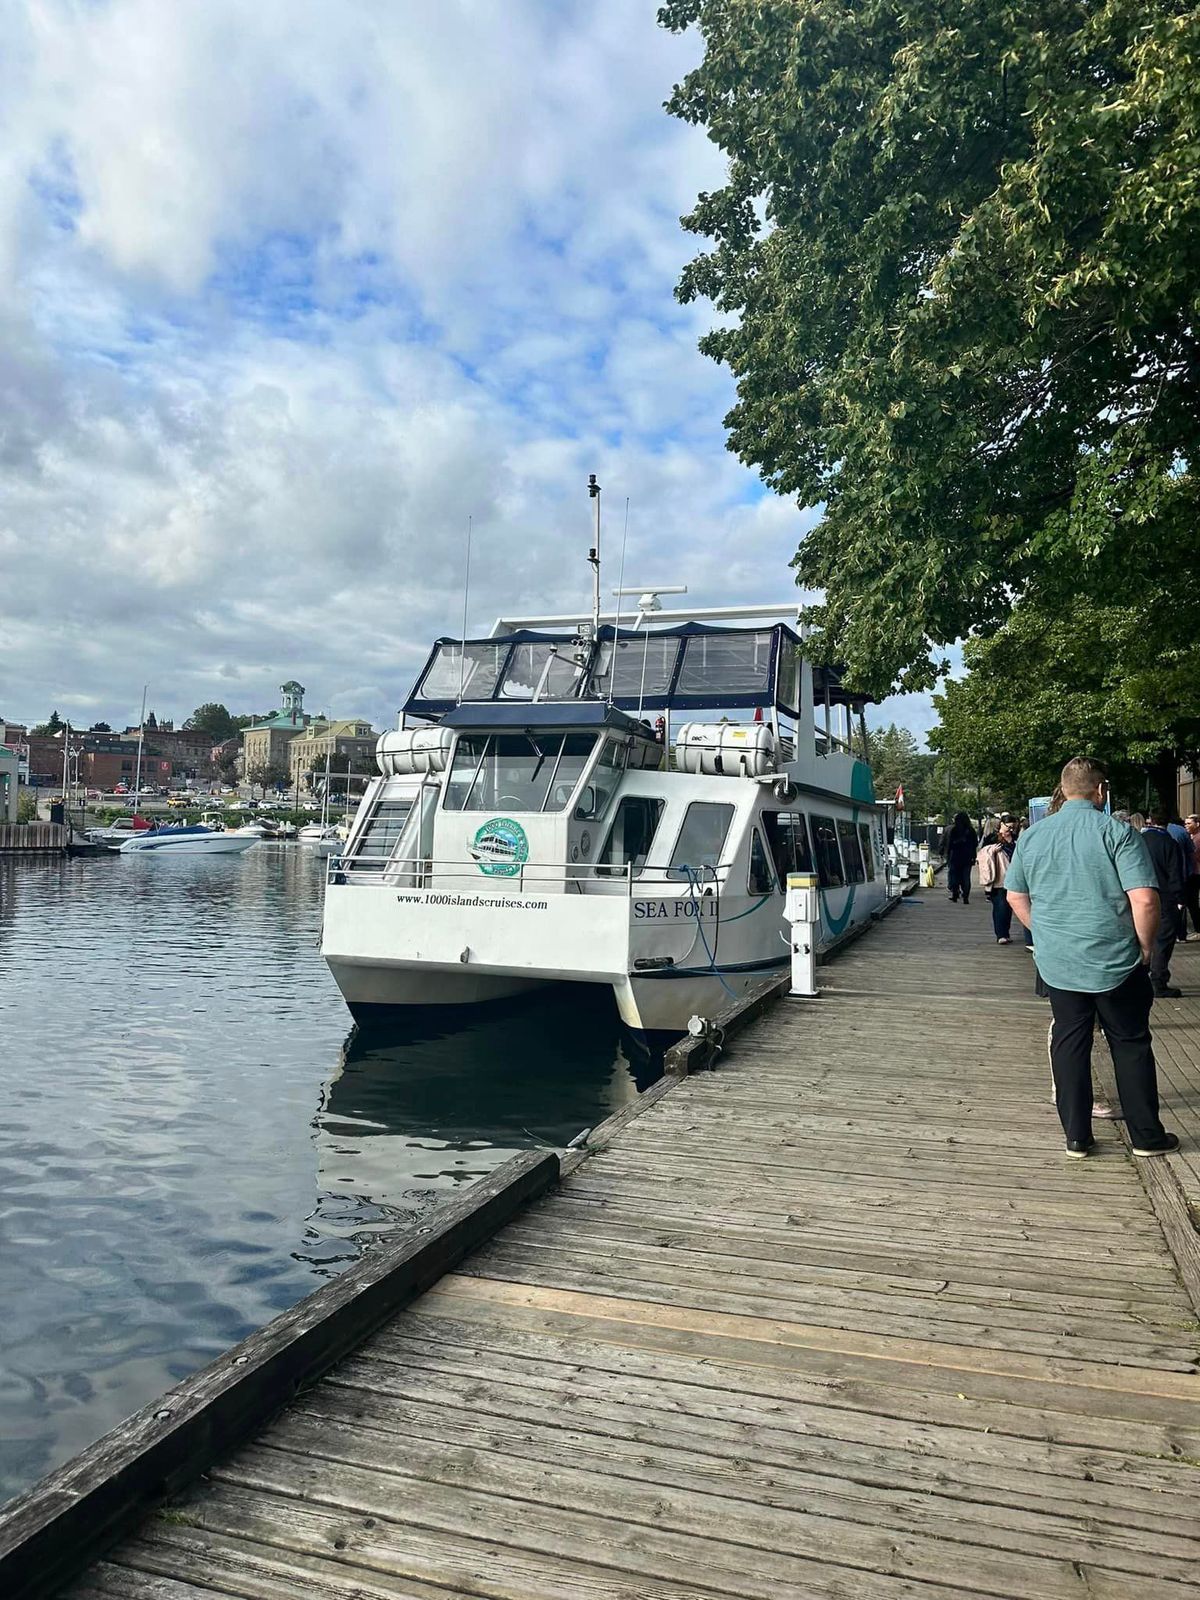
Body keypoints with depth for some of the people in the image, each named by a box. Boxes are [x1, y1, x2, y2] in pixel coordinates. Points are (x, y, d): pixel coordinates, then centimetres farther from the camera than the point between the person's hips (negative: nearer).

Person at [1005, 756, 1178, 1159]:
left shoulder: (1032, 836, 3)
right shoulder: (1117, 833, -12)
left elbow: (1015, 897, 11)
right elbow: (1144, 900, -18)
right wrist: (1146, 947, -3)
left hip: (1057, 964, 4)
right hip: (1115, 962, -3)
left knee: (1068, 1044, 11)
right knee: (1131, 1045, 11)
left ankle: (1076, 1136, 17)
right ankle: (1147, 1136, 21)